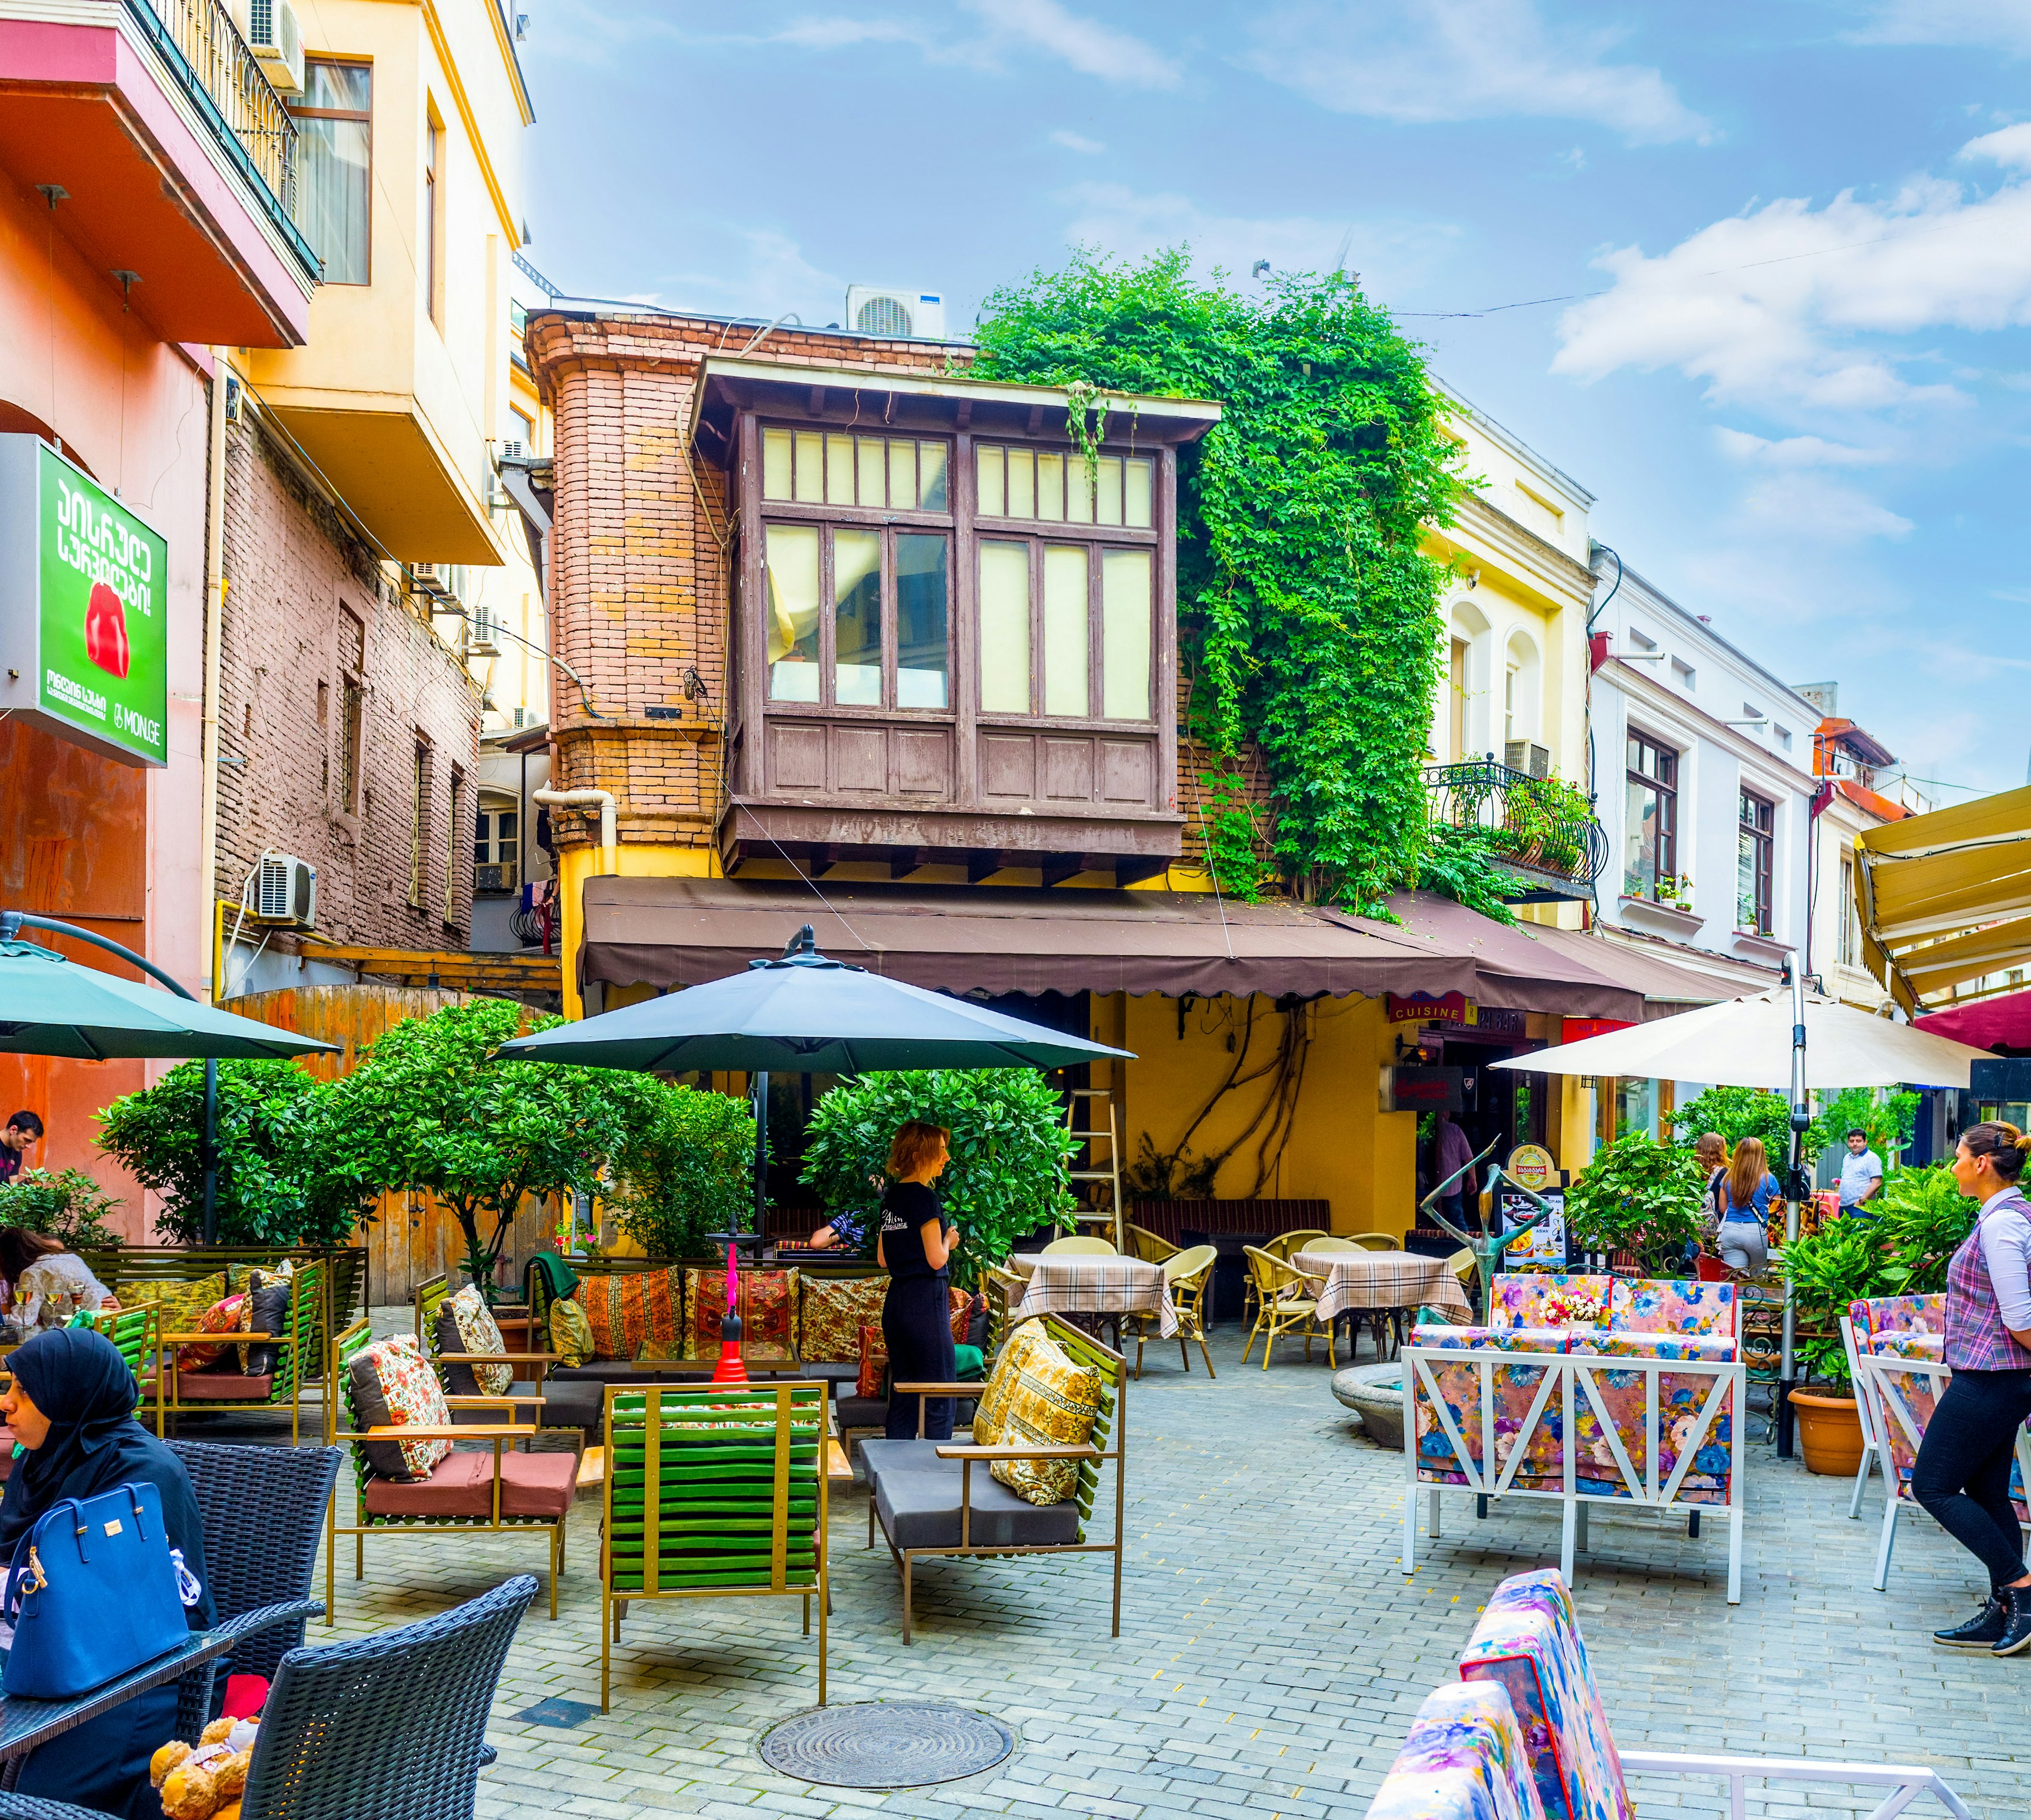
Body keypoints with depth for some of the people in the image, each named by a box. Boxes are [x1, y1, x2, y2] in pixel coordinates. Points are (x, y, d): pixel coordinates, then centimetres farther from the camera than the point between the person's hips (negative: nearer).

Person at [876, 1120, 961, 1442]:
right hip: (926, 1303, -9)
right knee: (939, 1398, -2)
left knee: (902, 1394, 13)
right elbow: (936, 1258, -17)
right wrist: (949, 1240, 1)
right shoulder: (925, 1197, -13)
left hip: (896, 1301, 9)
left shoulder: (891, 1196, 12)